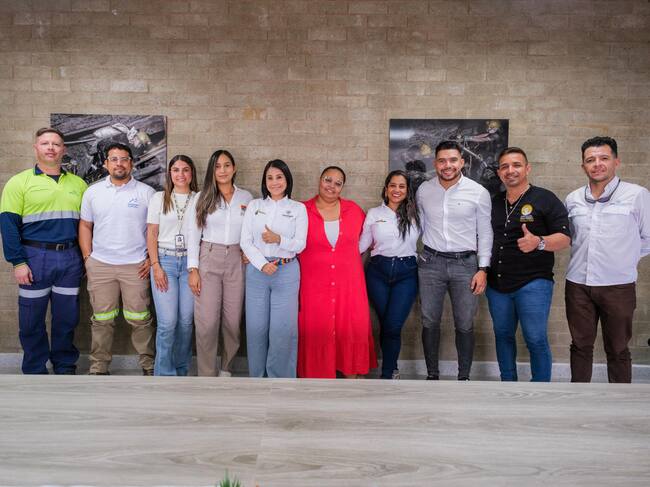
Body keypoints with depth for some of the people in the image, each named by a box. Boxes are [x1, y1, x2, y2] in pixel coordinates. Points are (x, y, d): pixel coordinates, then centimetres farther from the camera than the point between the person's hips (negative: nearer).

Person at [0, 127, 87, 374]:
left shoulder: (78, 184, 10)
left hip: (70, 259, 3)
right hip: (35, 257, -2)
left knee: (67, 317, 10)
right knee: (32, 320, 7)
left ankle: (65, 367, 26)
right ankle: (35, 370, 23)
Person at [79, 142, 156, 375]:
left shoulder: (146, 192, 1)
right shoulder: (92, 192, 8)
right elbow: (85, 226, 12)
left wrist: (152, 259, -4)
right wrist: (87, 258, 4)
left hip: (136, 266, -2)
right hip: (100, 266, 2)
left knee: (140, 318, 3)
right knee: (102, 319, 10)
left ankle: (148, 364, 18)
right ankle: (99, 367, 22)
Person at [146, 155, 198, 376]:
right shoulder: (159, 198, 7)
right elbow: (152, 234, 4)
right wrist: (156, 266, -5)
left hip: (190, 261, 1)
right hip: (165, 260, -1)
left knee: (186, 321, 3)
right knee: (167, 322, -6)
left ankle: (181, 370, 19)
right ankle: (165, 374, 7)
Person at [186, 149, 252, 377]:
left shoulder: (246, 197, 7)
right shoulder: (202, 198, 3)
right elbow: (193, 235, 0)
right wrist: (193, 269, -6)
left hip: (236, 261, 2)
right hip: (208, 259, -1)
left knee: (233, 320, 5)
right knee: (207, 322, -4)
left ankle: (226, 368, 25)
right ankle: (207, 375, 9)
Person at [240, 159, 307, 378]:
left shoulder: (298, 208, 7)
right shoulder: (254, 205, 10)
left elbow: (300, 244, 0)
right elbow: (245, 241, 3)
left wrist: (279, 240, -19)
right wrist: (262, 264, -11)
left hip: (287, 271, -1)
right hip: (257, 270, 2)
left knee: (283, 329, -2)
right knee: (256, 327, 5)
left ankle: (279, 378, 13)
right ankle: (257, 375, 21)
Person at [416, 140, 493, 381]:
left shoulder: (478, 192, -3)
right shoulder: (424, 190, 3)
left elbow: (485, 233, 1)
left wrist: (483, 269, -5)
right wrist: (413, 256, 11)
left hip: (465, 263, -2)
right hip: (431, 262, 2)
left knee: (465, 325, 5)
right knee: (429, 322, 7)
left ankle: (464, 377, 23)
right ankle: (432, 375, 23)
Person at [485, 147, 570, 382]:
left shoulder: (546, 199, -3)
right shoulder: (494, 202, 12)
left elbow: (565, 238, -8)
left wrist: (538, 242, -27)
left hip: (532, 283, -5)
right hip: (497, 283, 5)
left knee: (536, 340, -2)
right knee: (503, 335, 13)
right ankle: (508, 381, 28)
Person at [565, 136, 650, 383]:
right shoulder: (573, 199, 6)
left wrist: (625, 261, 3)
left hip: (618, 286, -3)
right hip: (578, 284, 3)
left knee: (617, 349, 10)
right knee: (580, 345, 14)